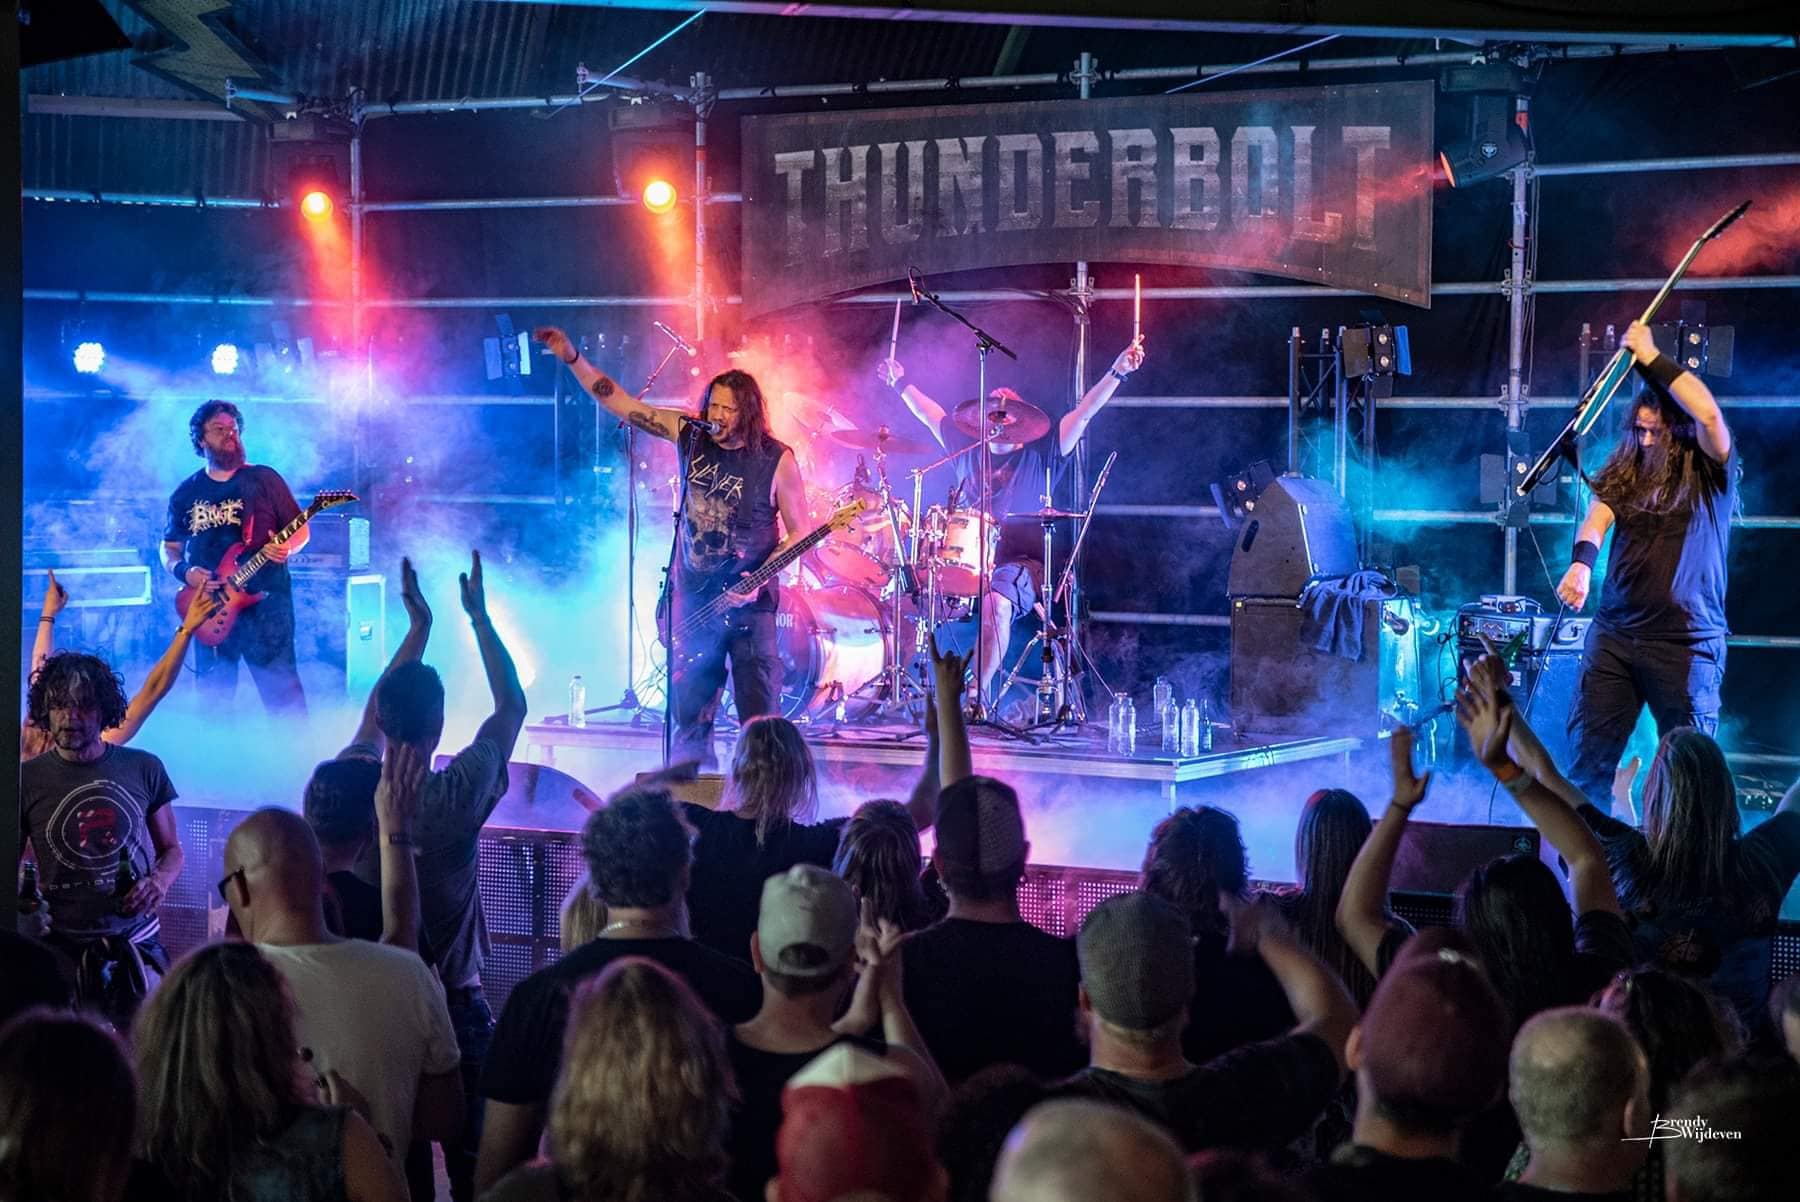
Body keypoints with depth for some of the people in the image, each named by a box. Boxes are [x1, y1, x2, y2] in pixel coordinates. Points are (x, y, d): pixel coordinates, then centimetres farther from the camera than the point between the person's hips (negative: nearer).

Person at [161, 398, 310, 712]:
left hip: (265, 601, -3)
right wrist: (183, 571, -2)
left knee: (282, 690, -9)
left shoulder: (263, 479, 5)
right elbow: (169, 548, 19)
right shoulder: (186, 494, 13)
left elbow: (301, 529, 6)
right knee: (212, 696, 5)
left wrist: (287, 547, -16)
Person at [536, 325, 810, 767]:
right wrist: (573, 358, -4)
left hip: (749, 603, -4)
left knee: (761, 722, -6)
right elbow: (618, 402, 4)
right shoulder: (689, 435, 0)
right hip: (691, 598, 4)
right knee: (690, 718, 8)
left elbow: (799, 531, -5)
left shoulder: (776, 460, -10)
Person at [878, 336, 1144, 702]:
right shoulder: (968, 450, 18)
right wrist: (901, 384, 40)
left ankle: (979, 694, -34)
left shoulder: (1040, 454, 6)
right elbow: (931, 414, 32)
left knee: (997, 602, -36)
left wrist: (1116, 372, -14)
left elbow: (1084, 414, -4)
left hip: (1021, 564, -5)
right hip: (969, 560, 5)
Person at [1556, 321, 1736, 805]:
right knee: (1588, 755, 4)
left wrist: (1651, 359, -13)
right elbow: (1596, 519, -5)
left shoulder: (1710, 474, -1)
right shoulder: (1625, 473, 11)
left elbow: (1709, 414, -19)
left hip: (1686, 642, -4)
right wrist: (1581, 564, -27)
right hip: (1613, 634, 4)